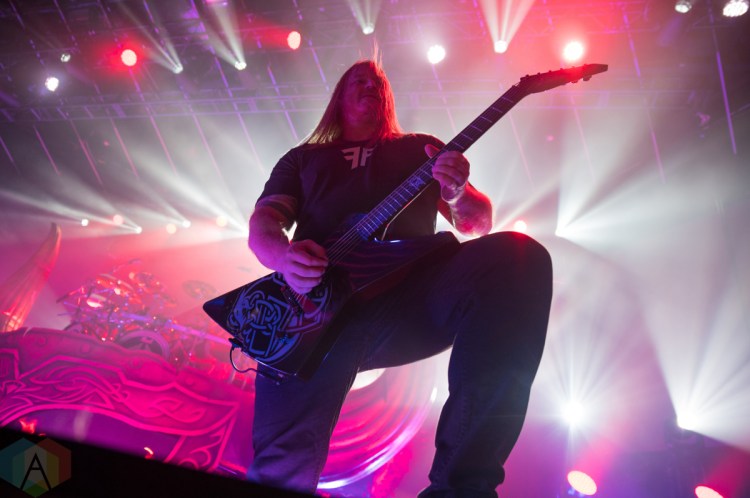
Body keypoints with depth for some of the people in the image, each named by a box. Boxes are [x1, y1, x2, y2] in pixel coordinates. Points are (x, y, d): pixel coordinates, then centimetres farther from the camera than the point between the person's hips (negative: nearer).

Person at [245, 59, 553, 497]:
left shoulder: (421, 149, 30)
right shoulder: (303, 158, 31)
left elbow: (479, 224, 20)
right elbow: (263, 221, 15)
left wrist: (458, 193, -7)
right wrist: (284, 255, -11)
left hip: (412, 289, 1)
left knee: (519, 256, -31)